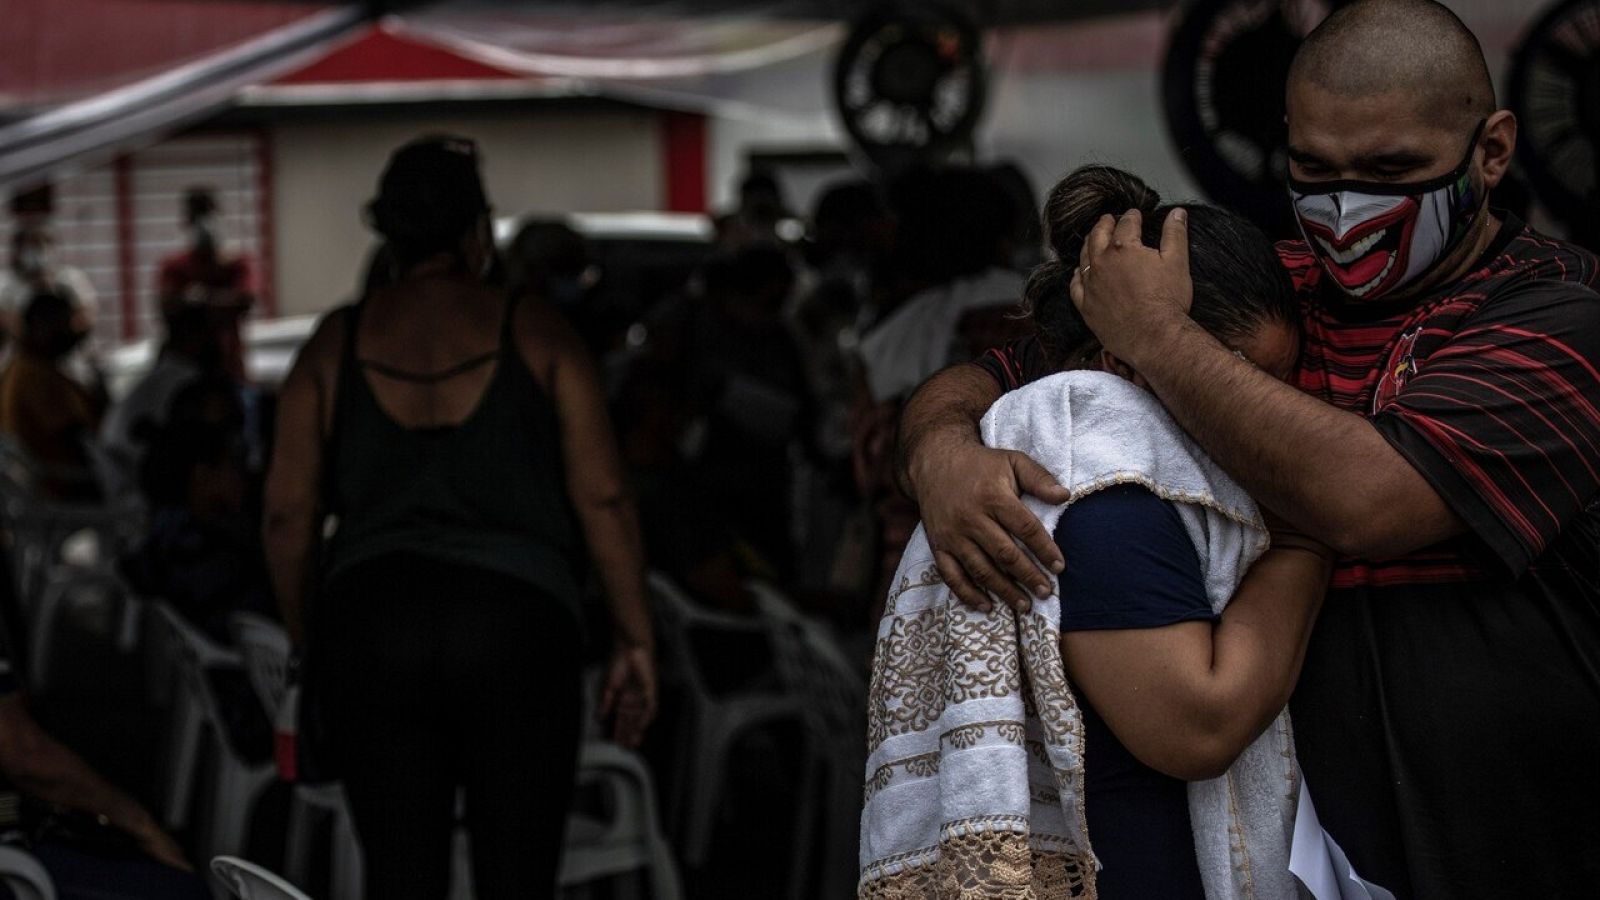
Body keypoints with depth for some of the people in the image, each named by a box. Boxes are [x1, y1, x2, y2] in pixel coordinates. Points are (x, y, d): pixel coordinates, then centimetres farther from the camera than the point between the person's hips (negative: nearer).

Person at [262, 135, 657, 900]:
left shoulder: (337, 343, 7)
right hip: (515, 621, -2)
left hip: (368, 623, 2)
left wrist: (305, 638, 15)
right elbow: (601, 498, -2)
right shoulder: (534, 335, 3)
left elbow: (287, 513, 4)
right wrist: (634, 640, 4)